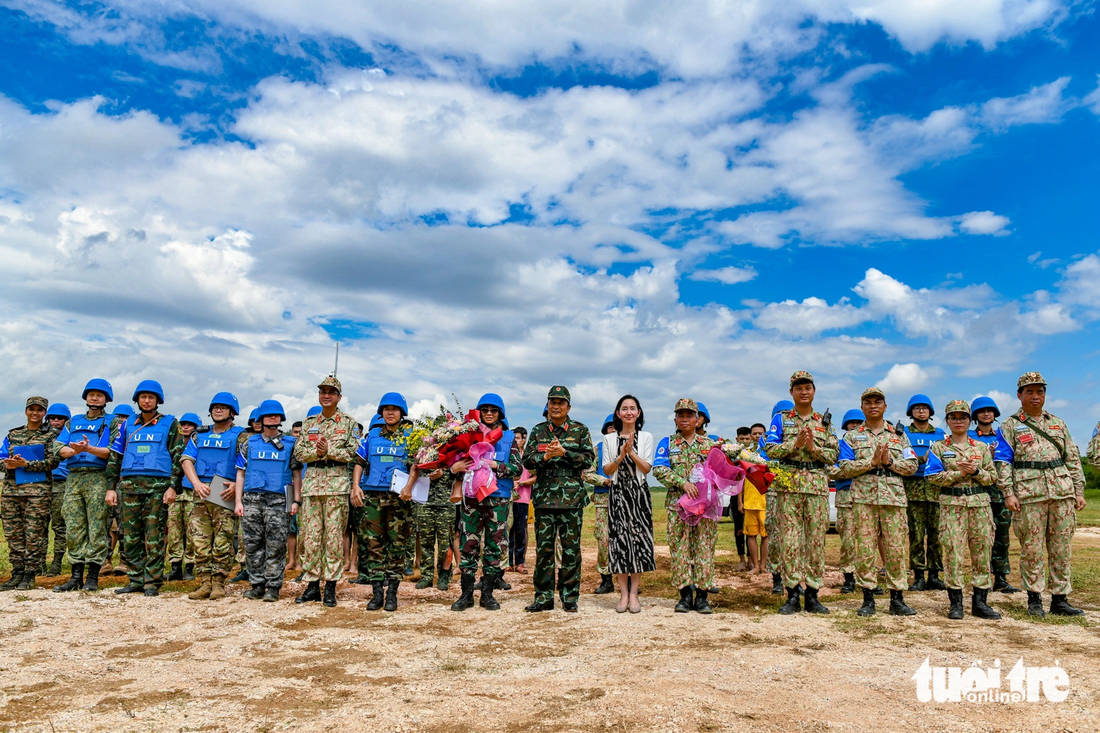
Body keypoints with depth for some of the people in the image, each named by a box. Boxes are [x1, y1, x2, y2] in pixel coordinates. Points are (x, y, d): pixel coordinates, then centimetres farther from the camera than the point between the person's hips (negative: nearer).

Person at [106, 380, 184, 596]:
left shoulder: (169, 424, 6)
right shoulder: (128, 425, 16)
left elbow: (178, 457, 1)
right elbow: (115, 456, 17)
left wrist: (172, 486, -8)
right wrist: (111, 487, 9)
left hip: (158, 485, -4)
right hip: (129, 485, 4)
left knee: (154, 536, -4)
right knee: (131, 536, 5)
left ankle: (152, 582, 2)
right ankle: (136, 580, 13)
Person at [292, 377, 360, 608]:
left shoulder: (349, 422, 6)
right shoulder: (309, 423, 17)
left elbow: (353, 452, -4)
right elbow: (299, 452, 8)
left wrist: (329, 450, -14)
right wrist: (317, 451, -10)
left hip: (337, 482, -3)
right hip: (312, 481, 3)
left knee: (334, 534, -3)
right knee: (310, 534, 3)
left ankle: (331, 586, 4)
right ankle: (312, 585, 11)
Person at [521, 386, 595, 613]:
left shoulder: (580, 430, 6)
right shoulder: (537, 431, 11)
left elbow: (589, 459, -2)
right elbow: (527, 460, 5)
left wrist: (564, 452, -13)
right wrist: (545, 456, -13)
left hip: (572, 497, -1)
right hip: (544, 496, 2)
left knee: (571, 548, 2)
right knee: (543, 547, 4)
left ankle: (570, 597, 13)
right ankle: (543, 597, 13)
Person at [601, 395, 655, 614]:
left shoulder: (646, 437, 7)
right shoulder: (609, 439, 8)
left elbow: (647, 468, -2)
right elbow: (606, 470, 2)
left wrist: (632, 452, -14)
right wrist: (621, 455, -13)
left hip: (639, 493, 0)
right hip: (618, 493, 1)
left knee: (638, 537, -4)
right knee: (619, 538, -2)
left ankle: (634, 592, 4)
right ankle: (623, 593, 6)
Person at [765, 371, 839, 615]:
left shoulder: (824, 422, 15)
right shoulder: (781, 419, 9)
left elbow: (833, 456, 8)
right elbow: (770, 449, -2)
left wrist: (814, 447, -9)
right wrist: (795, 443, -14)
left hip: (818, 485, 2)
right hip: (789, 485, -2)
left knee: (816, 540, 3)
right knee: (790, 540, -3)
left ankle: (812, 595, 11)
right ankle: (792, 595, 4)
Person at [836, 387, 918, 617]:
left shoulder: (899, 436, 16)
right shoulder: (851, 437, 11)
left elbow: (912, 466, 8)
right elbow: (843, 469, -1)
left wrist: (890, 461, -9)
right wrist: (871, 462, -12)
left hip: (894, 497, 1)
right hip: (863, 497, -1)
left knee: (896, 548, 1)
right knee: (865, 548, -2)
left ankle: (897, 599, 11)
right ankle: (868, 598, 7)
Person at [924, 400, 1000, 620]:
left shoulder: (981, 447, 14)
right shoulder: (938, 448, 6)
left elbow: (992, 477, 9)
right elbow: (933, 476, -4)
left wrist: (975, 471, -10)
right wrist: (960, 472, -12)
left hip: (980, 503, 3)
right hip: (951, 503, -3)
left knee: (982, 552, 3)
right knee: (953, 553, -5)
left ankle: (980, 602, 12)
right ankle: (955, 603, 3)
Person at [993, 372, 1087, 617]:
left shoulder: (1058, 424, 17)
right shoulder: (1010, 426, 5)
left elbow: (1073, 459, 16)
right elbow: (1002, 462, -1)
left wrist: (1079, 491, 8)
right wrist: (1008, 493, -11)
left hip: (1062, 492, 4)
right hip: (1029, 494, -4)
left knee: (1062, 548, 6)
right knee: (1031, 548, 0)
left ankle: (1060, 599, 14)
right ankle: (1034, 598, 9)